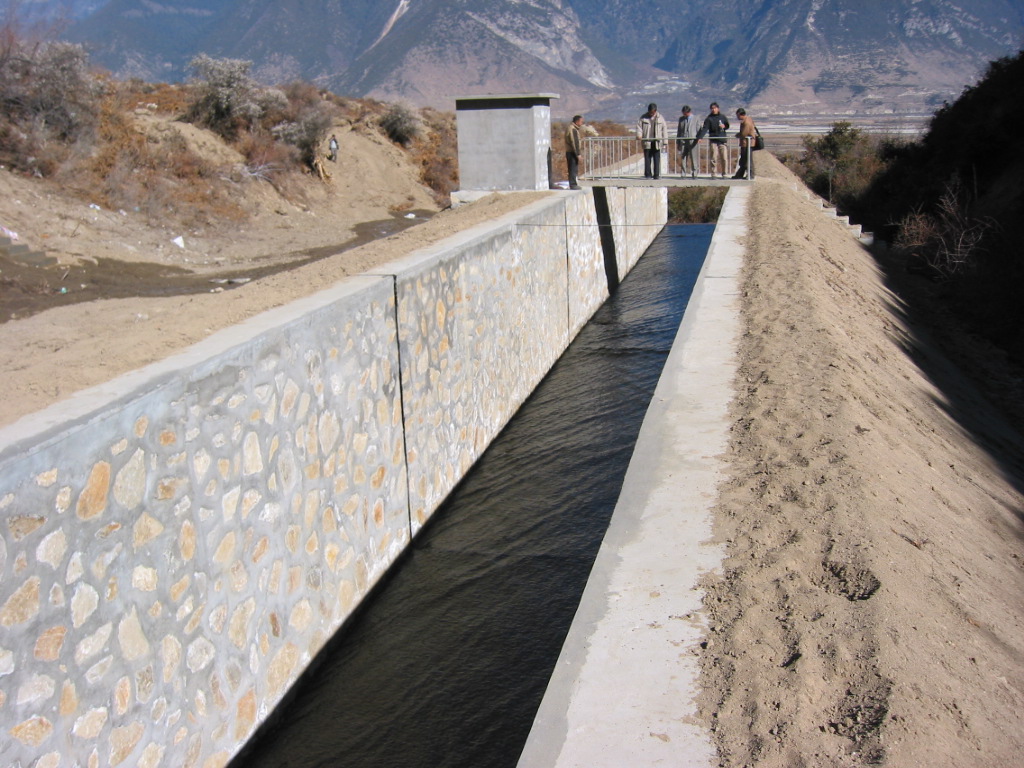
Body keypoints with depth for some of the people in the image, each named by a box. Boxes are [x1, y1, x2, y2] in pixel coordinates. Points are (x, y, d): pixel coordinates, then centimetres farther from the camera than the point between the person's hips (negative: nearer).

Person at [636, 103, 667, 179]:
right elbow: (639, 126, 5)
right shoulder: (643, 117, 5)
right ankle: (648, 174, 6)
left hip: (657, 142, 0)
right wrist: (639, 134, -14)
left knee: (657, 159, -2)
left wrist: (665, 140, 4)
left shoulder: (660, 118, 6)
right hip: (647, 141, 0)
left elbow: (664, 129, 8)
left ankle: (656, 174, 3)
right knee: (647, 158, 0)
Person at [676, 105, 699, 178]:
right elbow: (679, 130, 18)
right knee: (682, 158, 0)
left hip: (692, 140, -3)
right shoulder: (681, 119, 15)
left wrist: (698, 139, -1)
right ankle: (683, 174, 4)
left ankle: (694, 174, -1)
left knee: (693, 158, -6)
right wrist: (678, 141, 13)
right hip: (683, 141, 3)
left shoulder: (695, 119, 7)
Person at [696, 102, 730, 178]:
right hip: (713, 141, -1)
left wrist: (724, 126, -5)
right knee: (714, 158, -3)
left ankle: (723, 173, 8)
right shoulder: (708, 118, 2)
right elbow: (705, 128, -6)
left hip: (722, 140, 1)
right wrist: (700, 137, -20)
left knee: (724, 158, -2)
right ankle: (713, 174, 3)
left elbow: (727, 126, 19)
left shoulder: (723, 117, 8)